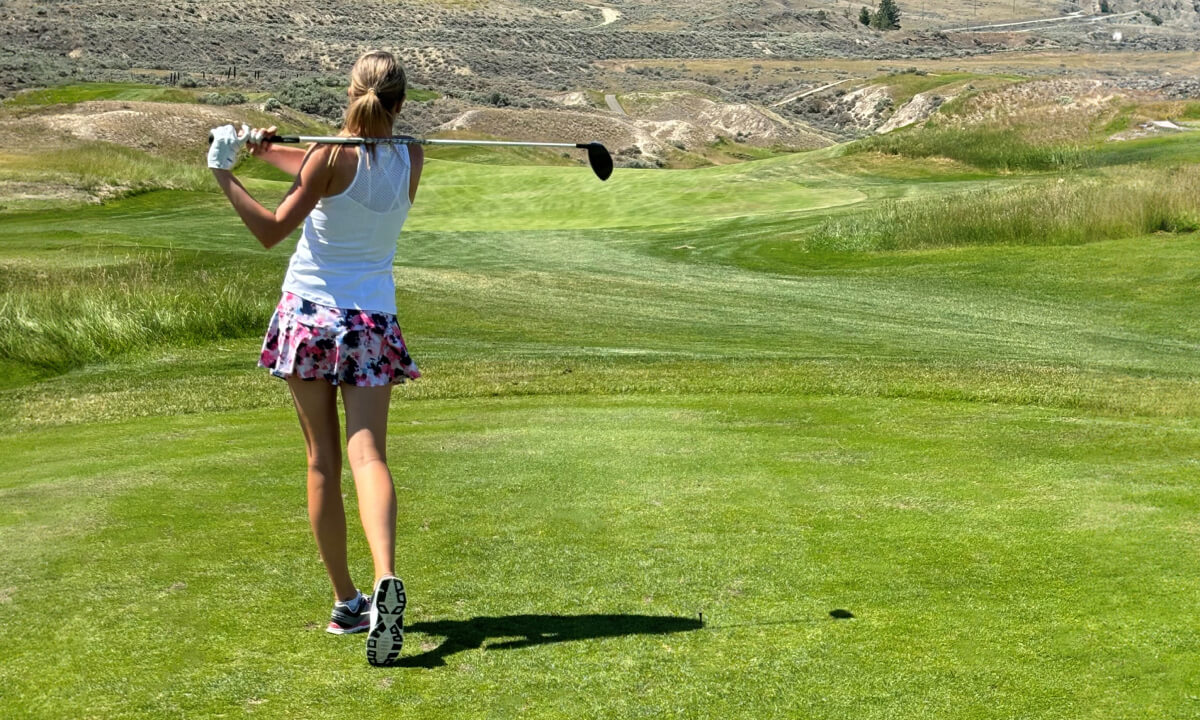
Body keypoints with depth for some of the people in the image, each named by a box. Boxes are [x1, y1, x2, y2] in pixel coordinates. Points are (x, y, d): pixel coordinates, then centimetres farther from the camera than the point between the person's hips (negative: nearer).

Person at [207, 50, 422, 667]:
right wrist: (267, 148, 13)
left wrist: (224, 176, -4)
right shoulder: (411, 159, 2)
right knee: (368, 455, -5)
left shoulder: (331, 155, -10)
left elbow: (272, 231, -7)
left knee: (323, 460, 7)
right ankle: (385, 580, -29)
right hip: (373, 321, 2)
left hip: (309, 315, -2)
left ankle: (346, 600, 13)